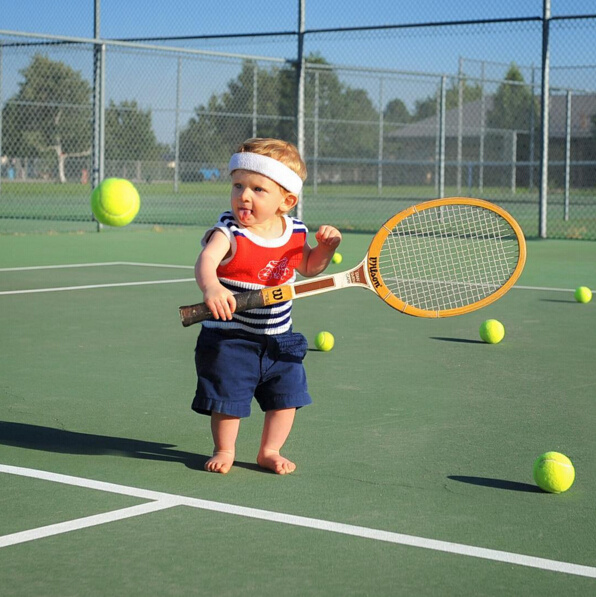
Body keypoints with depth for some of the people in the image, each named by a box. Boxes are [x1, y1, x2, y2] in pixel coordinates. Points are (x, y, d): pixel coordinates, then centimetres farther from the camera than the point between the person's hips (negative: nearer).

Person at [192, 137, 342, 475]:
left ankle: (270, 451, 27)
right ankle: (224, 450, 26)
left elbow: (309, 267, 16)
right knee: (228, 399, 2)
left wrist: (327, 246, -4)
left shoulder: (295, 233, -2)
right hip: (230, 339, -4)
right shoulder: (228, 232, -19)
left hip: (279, 339, 4)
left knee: (287, 396, 8)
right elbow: (206, 261, -38)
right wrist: (211, 286, -60)